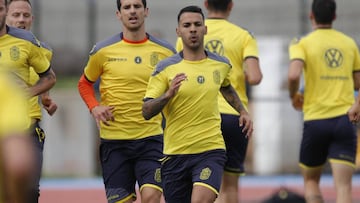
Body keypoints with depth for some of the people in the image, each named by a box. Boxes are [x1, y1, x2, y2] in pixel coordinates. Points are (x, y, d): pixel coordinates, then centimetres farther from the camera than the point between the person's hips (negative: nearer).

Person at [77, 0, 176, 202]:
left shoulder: (165, 51, 3)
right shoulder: (103, 51, 1)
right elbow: (84, 83, 17)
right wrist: (94, 107, -2)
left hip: (151, 138, 0)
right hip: (114, 140, 0)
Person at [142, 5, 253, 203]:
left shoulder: (221, 65, 6)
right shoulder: (165, 68, -4)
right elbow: (146, 112, -8)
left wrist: (242, 111, 21)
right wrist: (168, 95, -23)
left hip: (210, 151, 0)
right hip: (175, 154, 0)